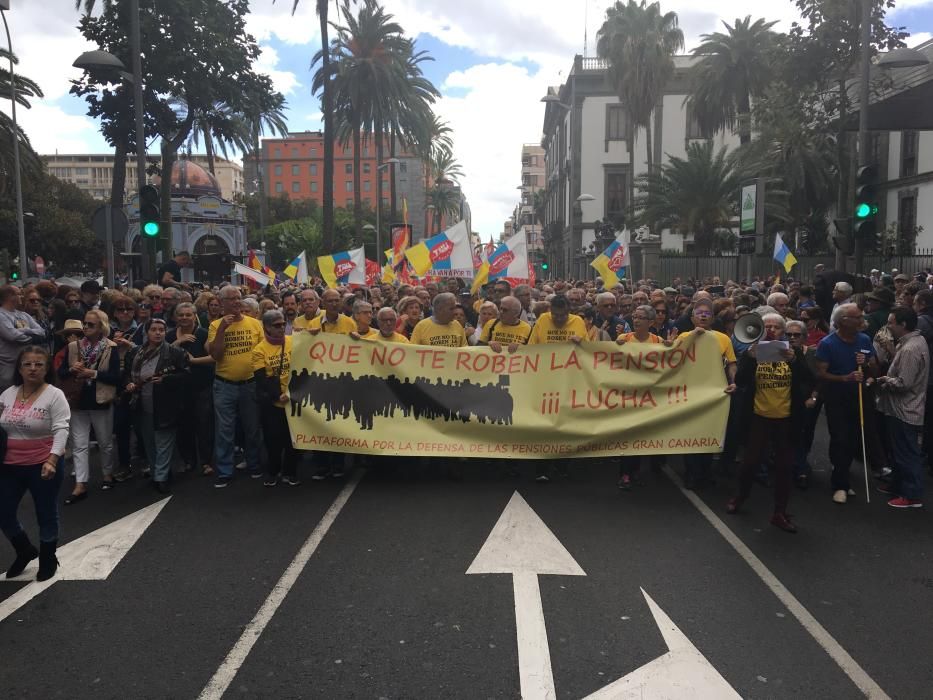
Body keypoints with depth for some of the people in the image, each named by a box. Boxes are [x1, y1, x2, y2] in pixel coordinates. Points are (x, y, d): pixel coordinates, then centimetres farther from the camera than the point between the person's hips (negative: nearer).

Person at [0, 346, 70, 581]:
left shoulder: (55, 395, -12)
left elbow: (61, 430, -17)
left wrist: (52, 460, -27)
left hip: (43, 466, -5)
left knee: (46, 515, 9)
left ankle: (48, 560, 30)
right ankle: (25, 551, 38)